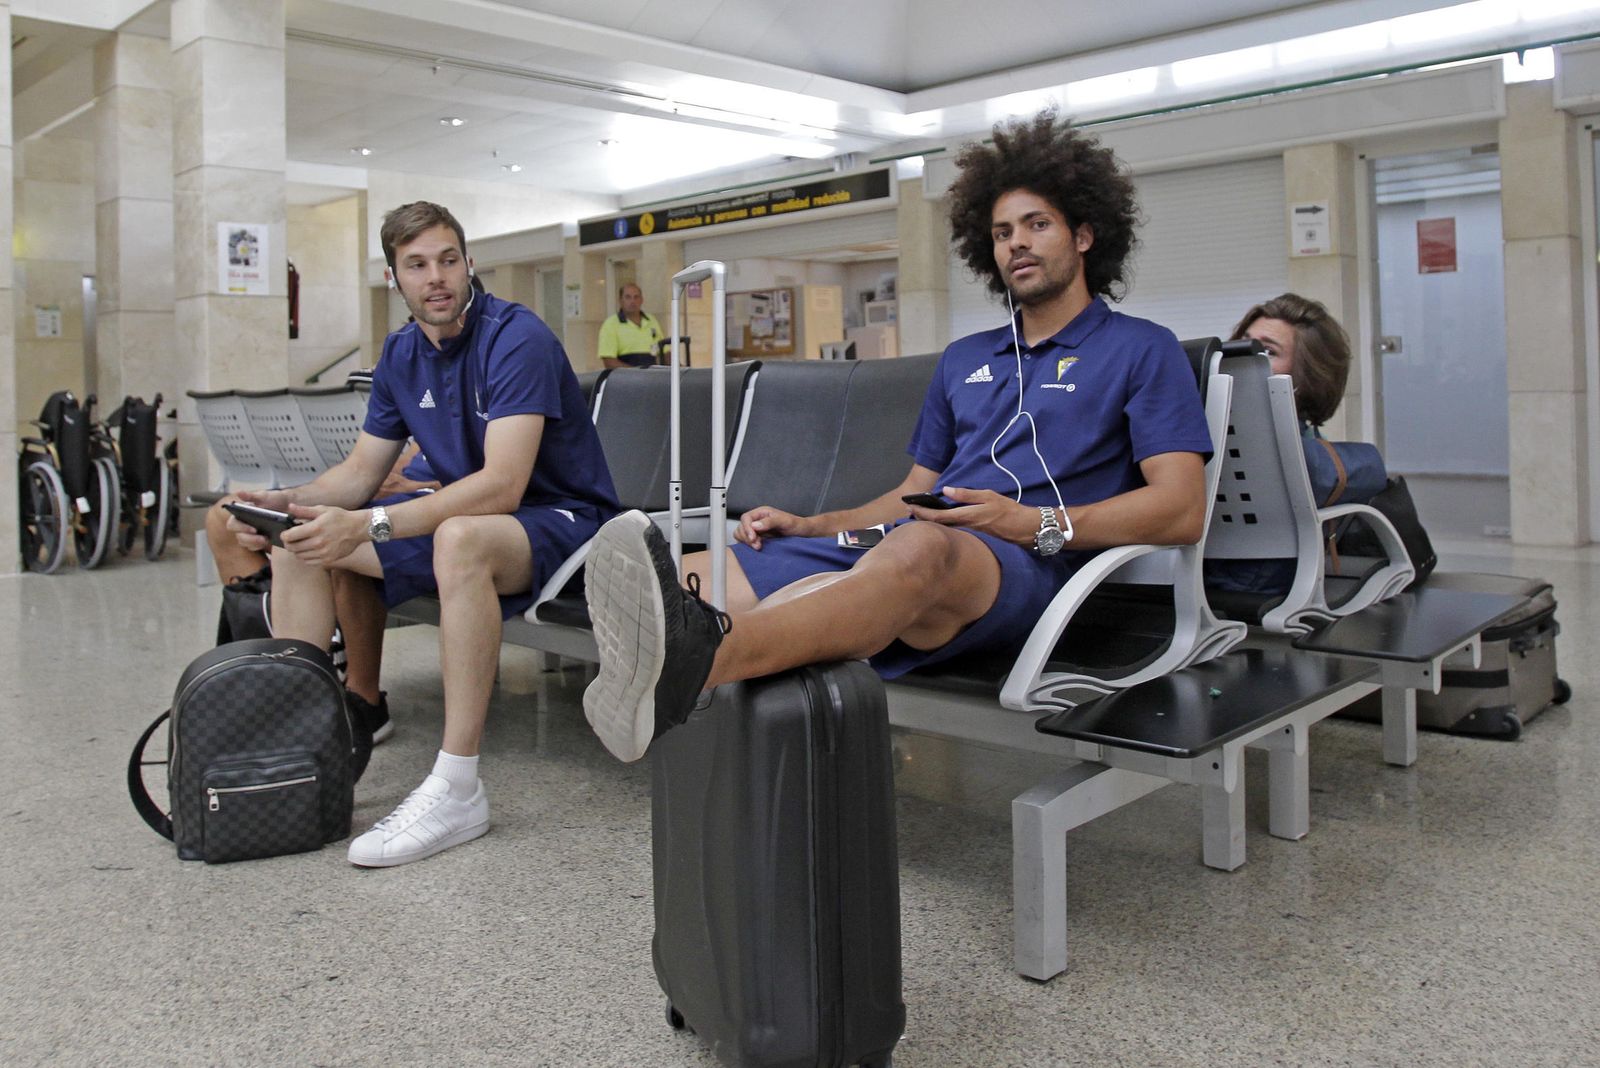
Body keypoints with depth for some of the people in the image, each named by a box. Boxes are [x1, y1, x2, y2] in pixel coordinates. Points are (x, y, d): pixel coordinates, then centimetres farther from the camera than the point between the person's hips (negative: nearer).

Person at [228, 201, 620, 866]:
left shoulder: (515, 338, -20)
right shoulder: (401, 355, 6)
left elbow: (502, 485, -31)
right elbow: (361, 470, 9)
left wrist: (367, 525, -38)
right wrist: (280, 503, -12)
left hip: (560, 518, -8)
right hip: (463, 510, 8)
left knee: (460, 538, -40)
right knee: (301, 537, 1)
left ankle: (457, 791, -35)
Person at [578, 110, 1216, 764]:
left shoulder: (1141, 350, 10)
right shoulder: (963, 360, 29)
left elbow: (1182, 509, -2)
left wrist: (1039, 524, -15)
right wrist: (808, 526, 12)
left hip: (1026, 565, -6)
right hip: (890, 541, 7)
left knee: (917, 545, -43)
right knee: (695, 576, -15)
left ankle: (692, 661, -66)